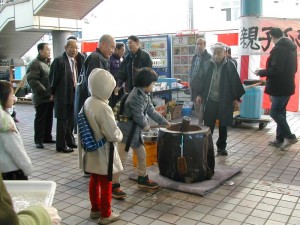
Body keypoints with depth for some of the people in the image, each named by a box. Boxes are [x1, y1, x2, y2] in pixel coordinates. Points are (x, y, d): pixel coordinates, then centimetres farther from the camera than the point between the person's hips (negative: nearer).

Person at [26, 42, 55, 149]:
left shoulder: (48, 63, 16)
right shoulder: (35, 64, -10)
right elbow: (33, 81, -18)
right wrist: (47, 93, -20)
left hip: (50, 97, 7)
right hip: (41, 98, -7)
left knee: (49, 118, 13)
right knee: (40, 119, 0)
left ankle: (47, 137, 24)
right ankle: (38, 140, 8)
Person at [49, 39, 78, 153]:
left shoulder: (76, 61, 10)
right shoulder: (59, 61, -12)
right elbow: (53, 78, -9)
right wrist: (53, 93, -5)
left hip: (73, 95, 7)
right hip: (62, 96, -7)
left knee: (71, 119, 17)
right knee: (62, 120, 0)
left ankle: (70, 141, 31)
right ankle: (61, 145, 9)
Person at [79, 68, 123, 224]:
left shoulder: (87, 102, -1)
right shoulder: (103, 108, -28)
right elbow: (113, 135, -25)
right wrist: (120, 135, -5)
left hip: (92, 151, 8)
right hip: (103, 153, -8)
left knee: (94, 180, 21)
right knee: (106, 184, 9)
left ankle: (95, 209, 37)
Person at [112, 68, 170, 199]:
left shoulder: (145, 95, 8)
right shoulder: (136, 96, -24)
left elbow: (151, 111, 15)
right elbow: (138, 116, -24)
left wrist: (164, 122, 17)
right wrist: (146, 125, -5)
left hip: (136, 131, 10)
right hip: (126, 131, -10)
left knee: (142, 154, 18)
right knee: (121, 159, -3)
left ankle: (142, 179, 35)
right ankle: (114, 186, 7)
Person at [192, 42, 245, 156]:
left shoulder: (230, 65, -5)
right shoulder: (208, 64, 1)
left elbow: (235, 82, -3)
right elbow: (202, 79, 7)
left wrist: (236, 98, -4)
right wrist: (199, 94, 5)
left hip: (225, 100, -1)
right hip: (210, 100, 1)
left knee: (223, 125, 10)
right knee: (208, 125, 6)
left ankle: (221, 147, 22)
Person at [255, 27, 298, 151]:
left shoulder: (279, 48, -18)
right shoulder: (291, 47, 14)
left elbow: (275, 70, -23)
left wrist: (261, 72, -8)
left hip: (280, 87, -10)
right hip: (287, 85, 10)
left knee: (274, 112, -4)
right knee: (280, 112, 13)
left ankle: (289, 137, -2)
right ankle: (280, 139, 19)